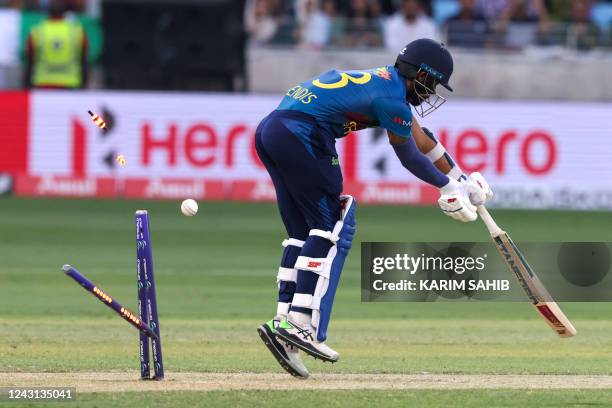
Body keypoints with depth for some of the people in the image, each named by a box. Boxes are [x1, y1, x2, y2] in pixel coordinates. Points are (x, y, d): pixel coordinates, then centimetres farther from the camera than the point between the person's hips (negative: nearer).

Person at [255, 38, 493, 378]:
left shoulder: (385, 82, 23)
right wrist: (447, 185, 24)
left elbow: (421, 138, 33)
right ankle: (301, 324, -14)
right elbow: (410, 158, 7)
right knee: (332, 228, -5)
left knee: (303, 234, 13)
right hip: (302, 134, -10)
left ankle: (284, 323, 7)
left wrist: (462, 180, 40)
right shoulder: (392, 99, -6)